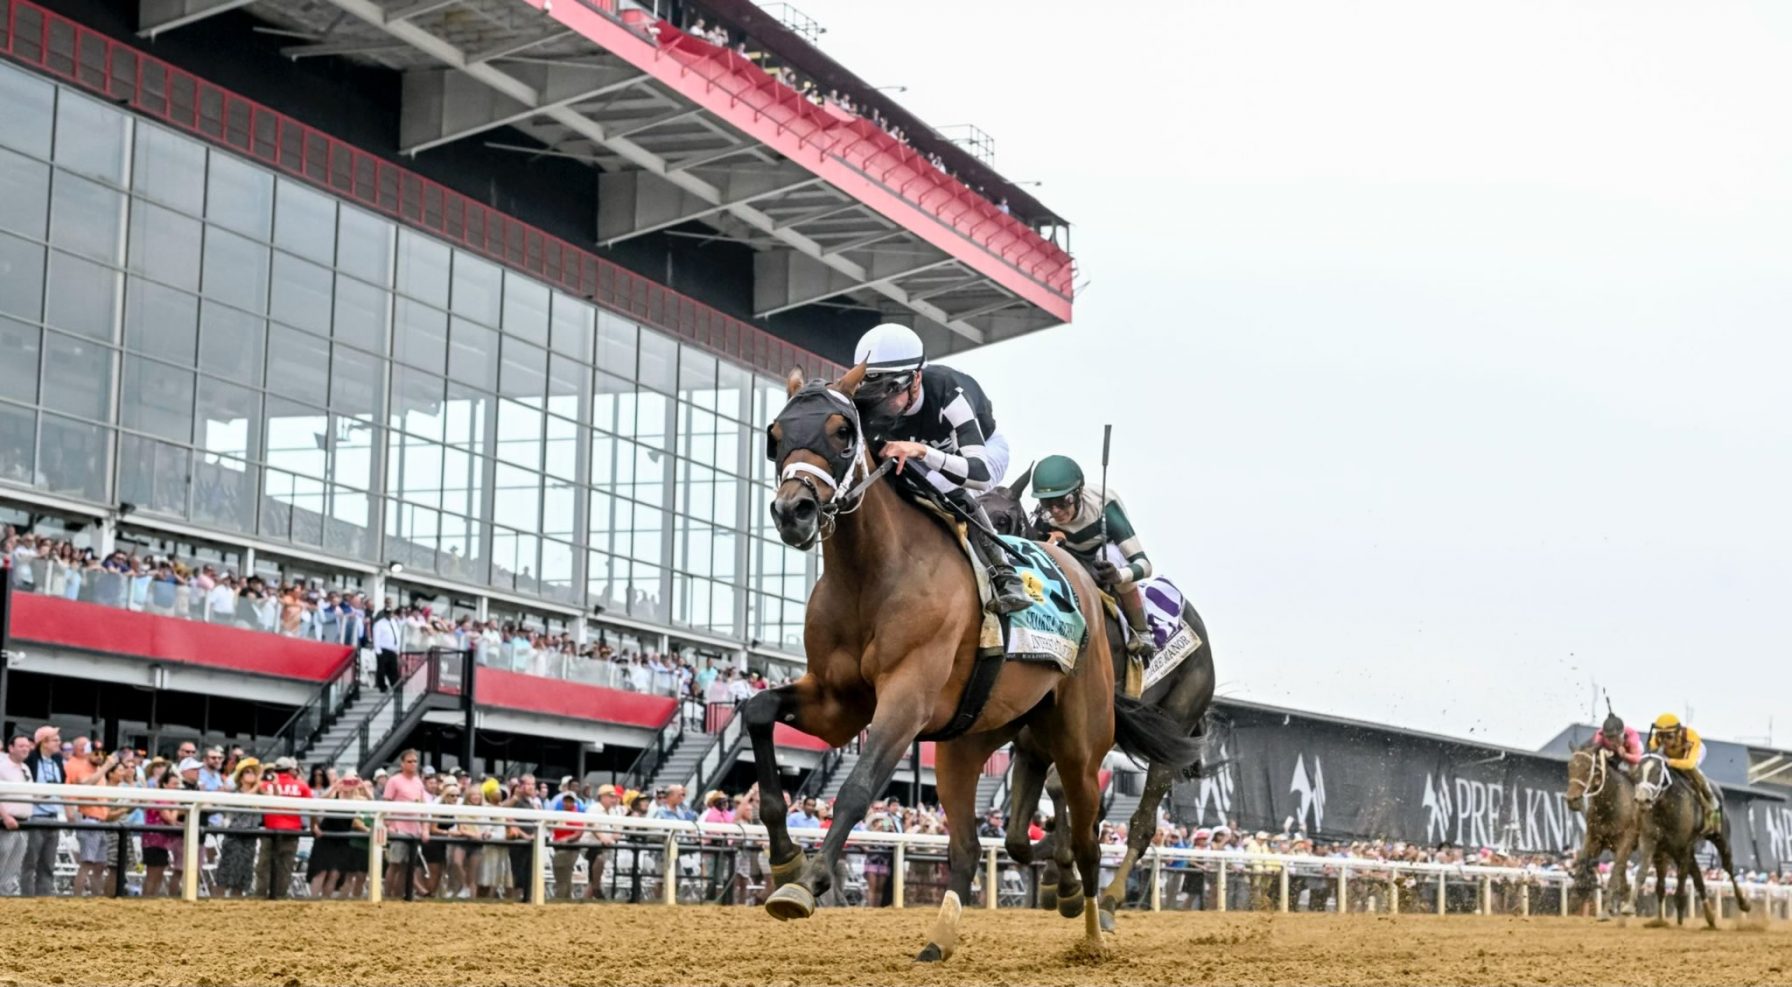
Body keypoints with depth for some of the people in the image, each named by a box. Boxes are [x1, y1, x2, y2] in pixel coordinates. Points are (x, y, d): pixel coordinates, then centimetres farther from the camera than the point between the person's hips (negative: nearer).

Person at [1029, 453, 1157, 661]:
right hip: (1075, 561, 4)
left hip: (1107, 561, -4)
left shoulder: (1103, 507, -36)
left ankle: (1141, 633, -25)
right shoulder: (1045, 518, -26)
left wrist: (1119, 576, -60)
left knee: (1110, 553, -36)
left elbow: (1144, 563, -41)